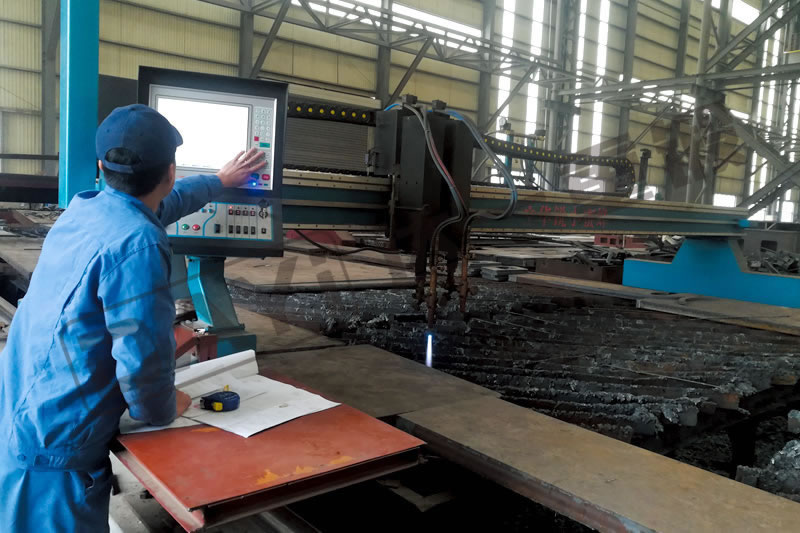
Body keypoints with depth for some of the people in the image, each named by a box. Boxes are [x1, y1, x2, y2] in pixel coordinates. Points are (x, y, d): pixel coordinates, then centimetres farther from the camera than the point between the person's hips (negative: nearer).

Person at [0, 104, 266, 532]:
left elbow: (158, 203, 24)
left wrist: (221, 181, 39)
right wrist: (163, 409, -4)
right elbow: (142, 354, -26)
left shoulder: (82, 208, 5)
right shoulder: (137, 243, -24)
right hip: (56, 448, -9)